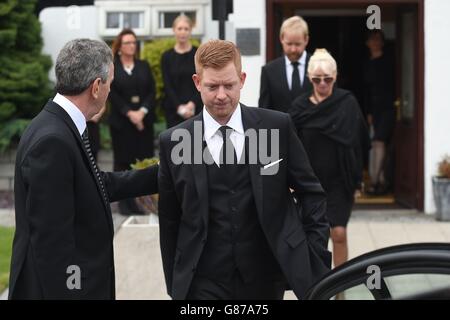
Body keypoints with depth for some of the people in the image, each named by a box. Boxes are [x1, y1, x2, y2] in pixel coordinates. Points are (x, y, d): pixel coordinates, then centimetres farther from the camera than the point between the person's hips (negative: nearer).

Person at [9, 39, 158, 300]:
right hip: (61, 287, -9)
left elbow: (99, 186, 14)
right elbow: (51, 241, -24)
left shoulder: (61, 127, 5)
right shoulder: (53, 141, -23)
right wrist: (69, 293, -21)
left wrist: (161, 175, 18)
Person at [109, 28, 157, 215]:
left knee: (144, 161, -1)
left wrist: (142, 111, -11)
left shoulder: (144, 66, 12)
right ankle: (124, 202, 2)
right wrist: (129, 113, -15)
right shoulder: (111, 68, 2)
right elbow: (112, 95, -5)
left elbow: (152, 91, 4)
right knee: (123, 161, -2)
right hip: (121, 122, -3)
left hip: (144, 121, 3)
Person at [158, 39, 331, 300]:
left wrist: (315, 254, 1)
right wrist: (175, 284, 6)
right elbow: (169, 222, 5)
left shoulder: (278, 127, -2)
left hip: (267, 277, 1)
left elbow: (310, 192, 6)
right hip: (205, 283, 0)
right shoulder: (174, 142, -2)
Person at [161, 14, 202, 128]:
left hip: (196, 108, -1)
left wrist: (193, 103, -16)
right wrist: (179, 106, -14)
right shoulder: (167, 57, 4)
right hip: (174, 110, 1)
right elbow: (167, 86, -1)